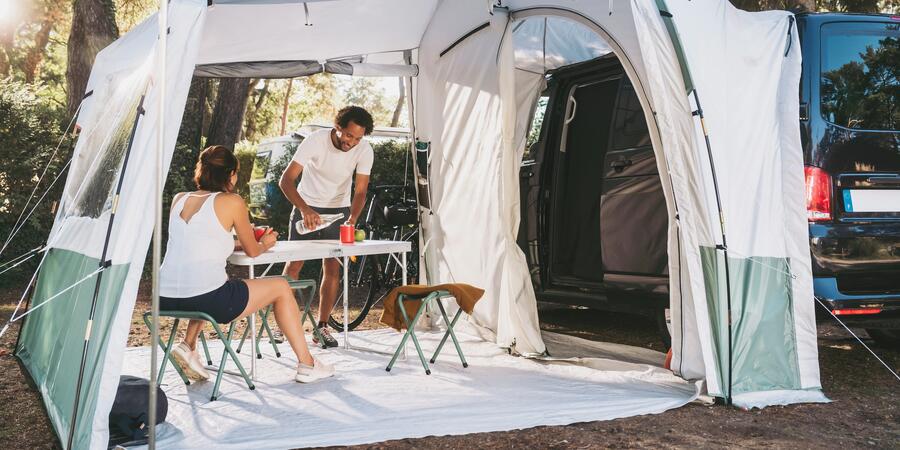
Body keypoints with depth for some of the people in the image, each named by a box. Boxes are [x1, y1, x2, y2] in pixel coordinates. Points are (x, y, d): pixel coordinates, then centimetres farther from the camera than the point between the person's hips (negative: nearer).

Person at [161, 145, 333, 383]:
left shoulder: (179, 200, 13)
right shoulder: (232, 201, -2)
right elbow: (252, 251, 9)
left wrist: (237, 241, 36)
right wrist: (265, 244, 31)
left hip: (165, 299, 6)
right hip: (205, 300, -6)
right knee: (281, 287, 15)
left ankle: (188, 345, 21)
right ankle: (306, 365, 20)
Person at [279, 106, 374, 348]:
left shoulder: (364, 150, -17)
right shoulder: (316, 140, -25)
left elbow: (360, 192, -15)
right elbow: (286, 179, -29)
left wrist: (352, 219, -35)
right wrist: (304, 209, -44)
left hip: (339, 209, 2)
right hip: (307, 206, -2)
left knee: (333, 268, -2)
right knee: (294, 264, -4)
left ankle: (322, 328, 6)